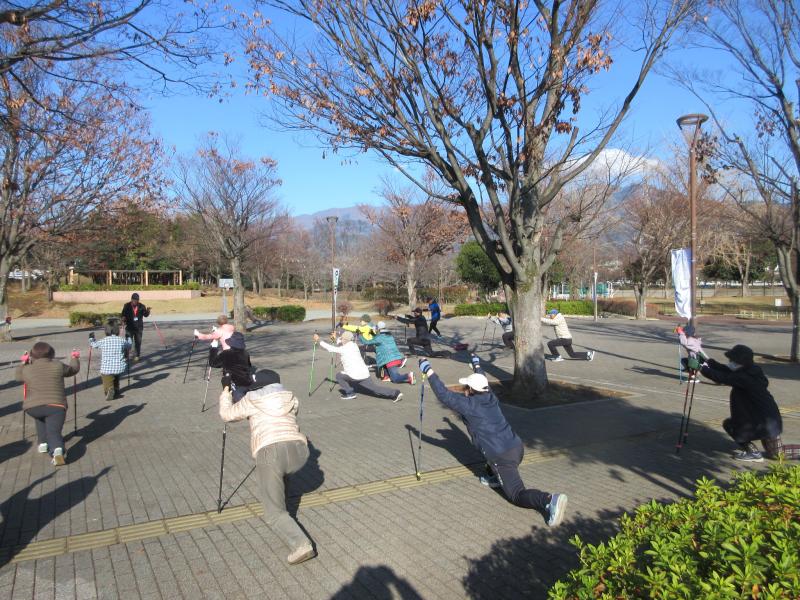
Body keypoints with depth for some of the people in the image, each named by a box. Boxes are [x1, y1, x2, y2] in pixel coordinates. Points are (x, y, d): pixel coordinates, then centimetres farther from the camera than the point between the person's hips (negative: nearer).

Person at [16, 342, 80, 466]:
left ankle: (43, 443, 29)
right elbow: (74, 369, 24)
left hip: (32, 407, 2)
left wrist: (23, 362, 48)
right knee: (54, 431, 2)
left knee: (40, 416, 36)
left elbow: (17, 375, 34)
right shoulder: (58, 366, 6)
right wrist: (74, 358, 42)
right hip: (56, 406, -2)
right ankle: (57, 450, -30)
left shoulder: (26, 369, 10)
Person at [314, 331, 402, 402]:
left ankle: (350, 393, 11)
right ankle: (395, 394, -6)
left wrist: (319, 340, 8)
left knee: (339, 376, 15)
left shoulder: (343, 349, -8)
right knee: (375, 387, 7)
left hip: (354, 375, -7)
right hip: (364, 373, 7)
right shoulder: (353, 345, 13)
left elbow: (330, 348, -1)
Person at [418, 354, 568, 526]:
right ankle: (496, 478, 32)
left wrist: (428, 371, -2)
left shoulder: (468, 404, -8)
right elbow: (481, 382, 32)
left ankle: (549, 500, -28)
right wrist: (476, 364, 50)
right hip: (517, 447, 8)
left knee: (517, 496, -3)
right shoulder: (491, 397, 10)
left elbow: (443, 395, -7)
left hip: (502, 457, -8)